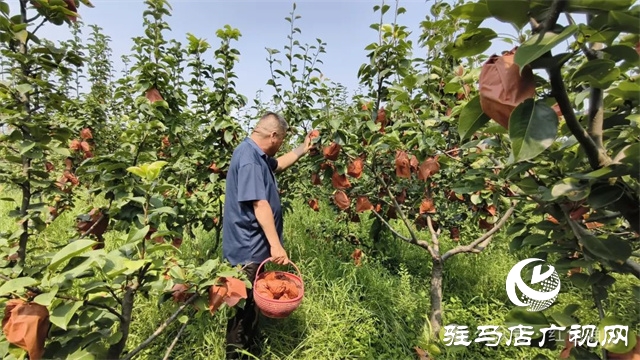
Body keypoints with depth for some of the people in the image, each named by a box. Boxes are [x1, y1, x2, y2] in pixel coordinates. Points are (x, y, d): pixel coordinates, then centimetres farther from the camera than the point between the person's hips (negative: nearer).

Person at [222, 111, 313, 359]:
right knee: (243, 305, 7)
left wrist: (303, 149, 25)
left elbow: (278, 164, 28)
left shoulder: (257, 155, 9)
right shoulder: (249, 159, -23)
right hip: (247, 246, -11)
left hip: (253, 245, 11)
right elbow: (260, 205, -29)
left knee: (252, 302, 24)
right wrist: (276, 244, -29)